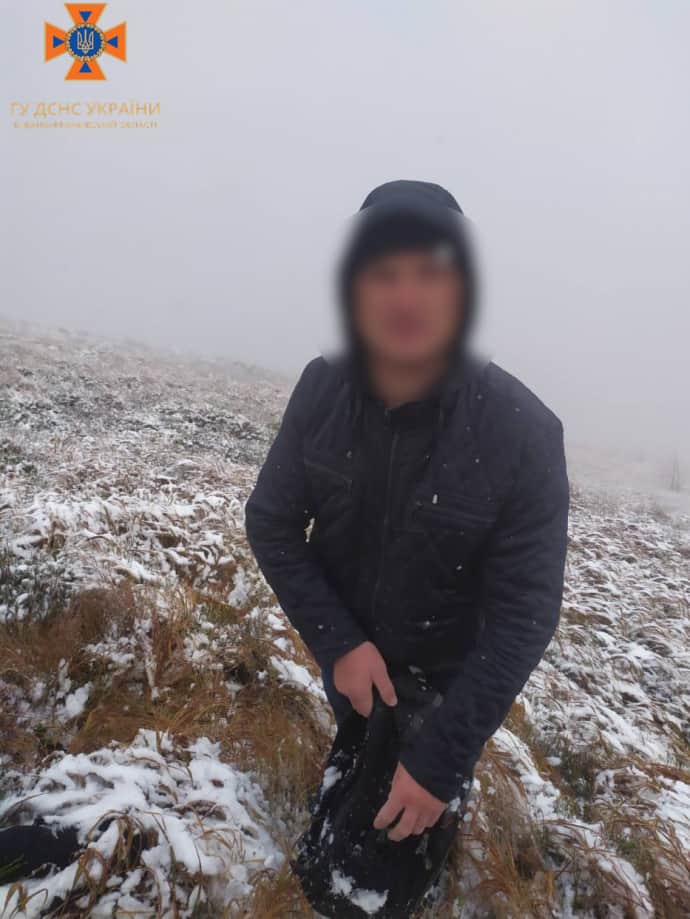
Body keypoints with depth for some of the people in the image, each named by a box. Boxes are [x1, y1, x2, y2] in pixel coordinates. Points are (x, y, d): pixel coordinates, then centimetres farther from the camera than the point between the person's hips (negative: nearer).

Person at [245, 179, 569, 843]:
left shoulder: (524, 432, -29)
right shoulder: (321, 389, -20)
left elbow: (524, 614, -25)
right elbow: (271, 524, -12)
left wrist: (441, 758, -25)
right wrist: (336, 641, -21)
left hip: (448, 671, -3)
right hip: (347, 648, 4)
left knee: (422, 814, 19)